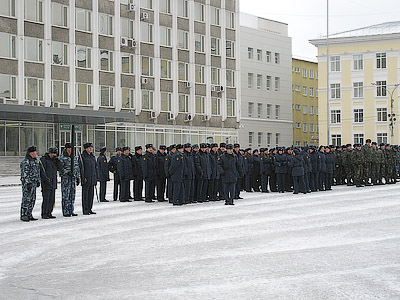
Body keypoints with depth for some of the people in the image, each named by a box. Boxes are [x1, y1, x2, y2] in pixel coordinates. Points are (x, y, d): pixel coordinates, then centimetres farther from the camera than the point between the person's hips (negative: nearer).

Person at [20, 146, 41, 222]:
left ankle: (29, 215, 14)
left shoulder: (35, 161, 15)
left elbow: (37, 172, 21)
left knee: (32, 200, 9)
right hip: (27, 183, -9)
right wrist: (28, 183, -22)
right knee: (26, 200, -7)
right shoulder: (25, 162, -14)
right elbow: (25, 174, -19)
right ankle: (23, 216, -3)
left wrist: (38, 181, 17)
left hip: (33, 183, 9)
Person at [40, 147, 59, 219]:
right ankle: (44, 214, -5)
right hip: (46, 183, -8)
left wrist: (56, 160, -3)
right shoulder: (43, 159, -7)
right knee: (46, 199, -9)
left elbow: (58, 168, 9)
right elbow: (42, 171, -14)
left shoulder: (53, 160, 16)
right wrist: (46, 179, -21)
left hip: (53, 183, 8)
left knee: (52, 199, 7)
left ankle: (49, 213, 13)